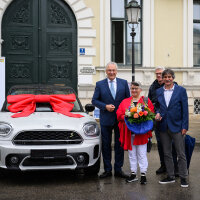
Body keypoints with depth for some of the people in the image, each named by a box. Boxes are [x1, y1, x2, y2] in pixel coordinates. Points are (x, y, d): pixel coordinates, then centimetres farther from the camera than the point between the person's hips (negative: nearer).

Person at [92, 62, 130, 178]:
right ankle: (107, 170, 16)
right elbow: (94, 100, 2)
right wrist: (105, 106, -12)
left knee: (120, 145, 6)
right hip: (106, 120, 0)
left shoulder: (124, 83, 4)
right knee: (106, 145, 5)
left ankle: (118, 169, 16)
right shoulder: (100, 84, 3)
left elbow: (129, 99, 6)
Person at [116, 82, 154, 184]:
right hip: (128, 132, 3)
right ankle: (133, 174, 18)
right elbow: (119, 114, 5)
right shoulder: (124, 101, 13)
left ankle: (143, 174, 6)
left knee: (141, 154, -1)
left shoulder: (146, 101, 5)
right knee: (131, 154, 10)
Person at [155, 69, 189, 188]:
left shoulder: (181, 90, -4)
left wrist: (185, 126, -9)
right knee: (167, 154, 11)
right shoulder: (159, 91, 7)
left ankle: (183, 178, 10)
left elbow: (185, 109, -5)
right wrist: (158, 113, -7)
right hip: (164, 127, 4)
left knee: (181, 154, 0)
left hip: (177, 126, -4)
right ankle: (170, 176, 22)